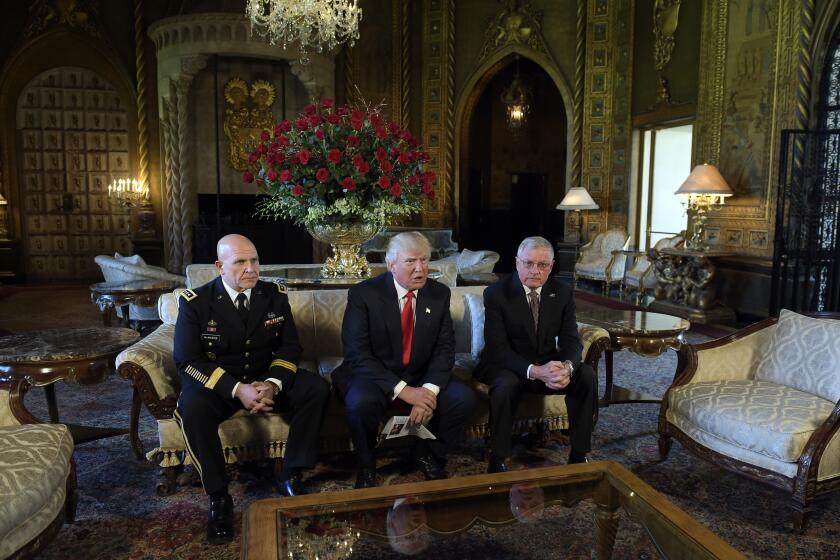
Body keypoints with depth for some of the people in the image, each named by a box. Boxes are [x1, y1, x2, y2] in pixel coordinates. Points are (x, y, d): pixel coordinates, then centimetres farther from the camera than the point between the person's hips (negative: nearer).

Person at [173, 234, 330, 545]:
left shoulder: (275, 295, -2)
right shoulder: (195, 301, -11)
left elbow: (290, 346, -1)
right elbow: (187, 360, -15)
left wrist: (272, 384, -22)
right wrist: (237, 390, -27)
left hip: (267, 379, 3)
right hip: (216, 383, -2)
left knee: (317, 388, -21)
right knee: (192, 407, -35)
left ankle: (290, 476, -9)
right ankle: (218, 496, -18)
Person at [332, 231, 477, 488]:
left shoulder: (439, 293, -1)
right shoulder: (363, 294, -13)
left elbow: (445, 349, -3)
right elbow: (357, 354, -18)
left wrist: (429, 390, -22)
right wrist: (403, 390, -27)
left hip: (423, 376, 4)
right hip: (374, 375, -3)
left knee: (464, 398, -20)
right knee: (361, 402, -35)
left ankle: (427, 454, 8)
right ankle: (366, 464, -2)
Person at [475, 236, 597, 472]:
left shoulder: (562, 293, -1)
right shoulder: (496, 293, -14)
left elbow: (571, 340, -5)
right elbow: (498, 348, -20)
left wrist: (567, 367, -30)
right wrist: (534, 371, -36)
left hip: (548, 364, 4)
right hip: (506, 366, -4)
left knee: (587, 376, -20)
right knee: (507, 384, -36)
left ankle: (579, 454, -6)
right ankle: (497, 460, -18)